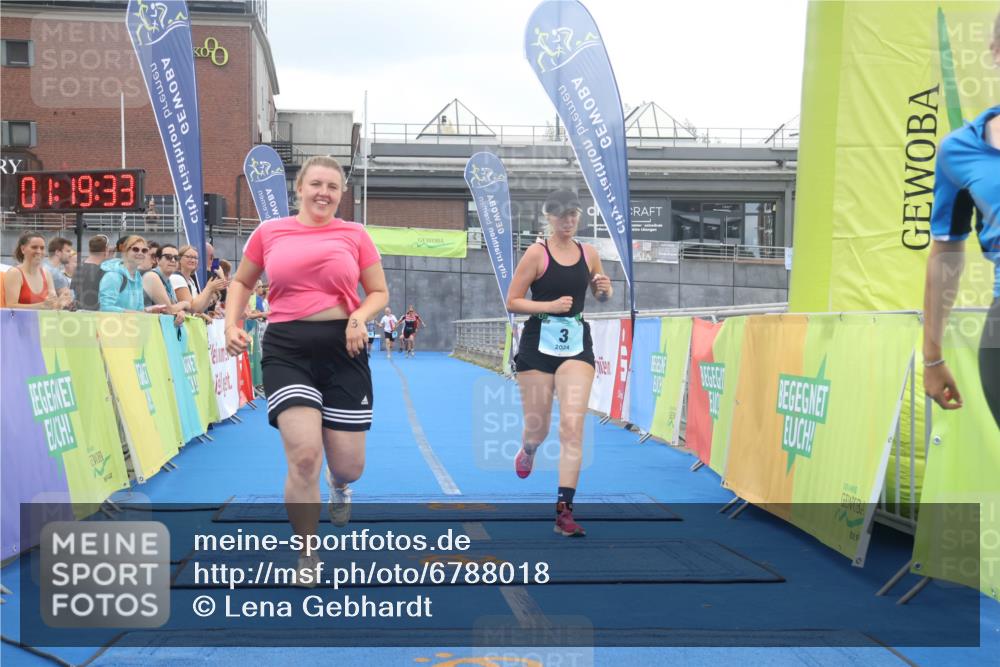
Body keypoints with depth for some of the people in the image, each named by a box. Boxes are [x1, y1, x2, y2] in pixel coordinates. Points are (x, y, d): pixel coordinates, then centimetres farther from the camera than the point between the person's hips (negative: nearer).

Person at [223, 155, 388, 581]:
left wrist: (360, 317, -11)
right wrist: (232, 324, 1)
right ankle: (307, 557, 6)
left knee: (349, 466, 4)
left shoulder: (354, 235, 4)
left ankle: (339, 486, 47)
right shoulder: (269, 233, 5)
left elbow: (379, 292, 10)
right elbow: (241, 282, 18)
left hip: (342, 347, 1)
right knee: (304, 456, -16)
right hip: (287, 348, -1)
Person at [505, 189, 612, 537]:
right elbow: (512, 302, -6)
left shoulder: (589, 253, 6)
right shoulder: (537, 252, -5)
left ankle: (564, 511, -8)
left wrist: (604, 288, -3)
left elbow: (602, 296, 21)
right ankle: (527, 450, 48)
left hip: (576, 344, 2)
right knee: (537, 429, 8)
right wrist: (550, 305, -20)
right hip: (539, 343, -2)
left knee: (572, 426, -11)